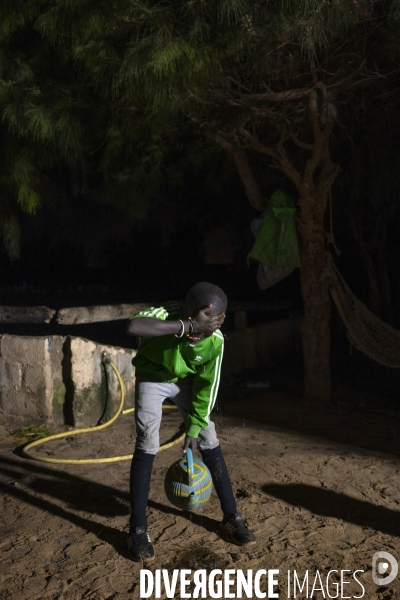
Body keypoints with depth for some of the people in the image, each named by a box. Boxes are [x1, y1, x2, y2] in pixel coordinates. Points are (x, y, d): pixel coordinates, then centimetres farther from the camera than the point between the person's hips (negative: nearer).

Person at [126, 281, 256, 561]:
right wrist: (188, 326, -59)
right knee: (147, 444, -14)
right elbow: (133, 326, -61)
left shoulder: (215, 341, -28)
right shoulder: (165, 316, -37)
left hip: (186, 381, 3)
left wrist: (195, 427, -10)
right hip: (153, 378, -2)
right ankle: (138, 531, -2)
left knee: (210, 442, -1)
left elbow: (207, 386, -14)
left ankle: (232, 518, 14)